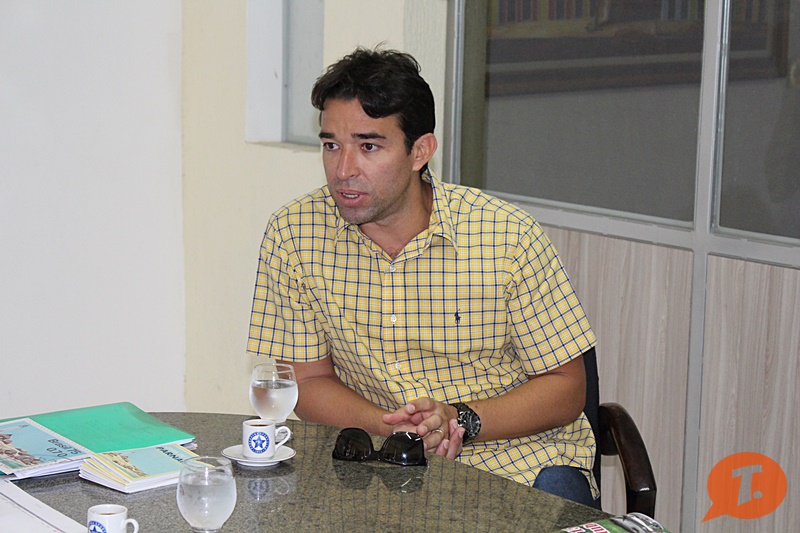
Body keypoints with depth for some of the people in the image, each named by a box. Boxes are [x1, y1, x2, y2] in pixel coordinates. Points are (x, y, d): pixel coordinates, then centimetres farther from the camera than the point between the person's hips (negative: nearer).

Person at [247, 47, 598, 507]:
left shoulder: (508, 238, -11)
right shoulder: (293, 235, -6)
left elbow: (564, 387, -4)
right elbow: (309, 380, 3)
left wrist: (461, 419, -20)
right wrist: (382, 425, -18)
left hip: (515, 449, 0)